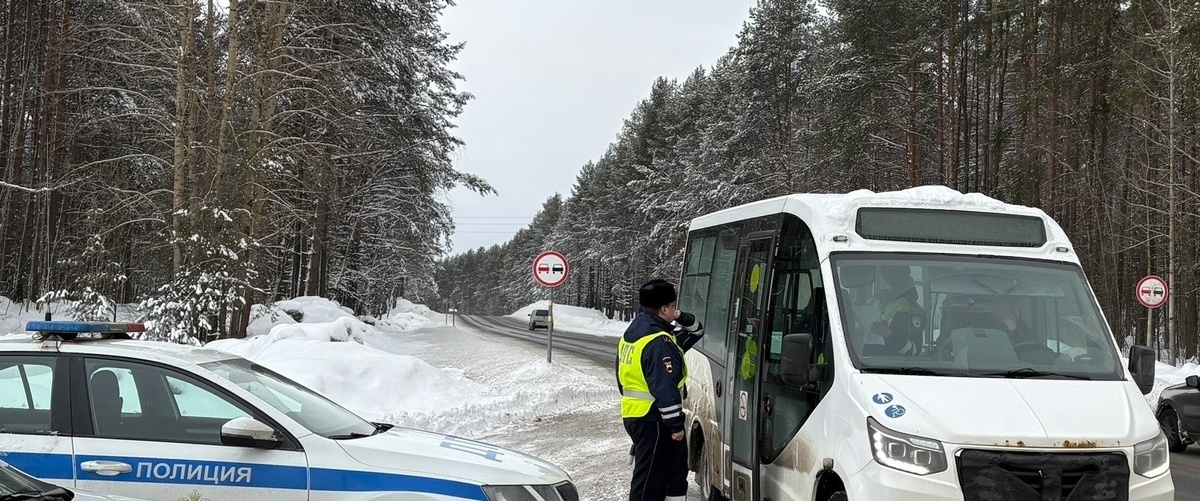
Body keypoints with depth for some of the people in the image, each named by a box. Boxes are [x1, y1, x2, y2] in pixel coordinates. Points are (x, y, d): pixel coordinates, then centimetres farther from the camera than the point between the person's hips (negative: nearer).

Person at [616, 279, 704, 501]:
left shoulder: (634, 331, 14)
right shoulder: (658, 342, -20)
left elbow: (696, 331, 21)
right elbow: (664, 389, -25)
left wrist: (682, 319, 0)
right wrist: (676, 424, -20)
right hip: (653, 418, -10)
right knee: (649, 479, -4)